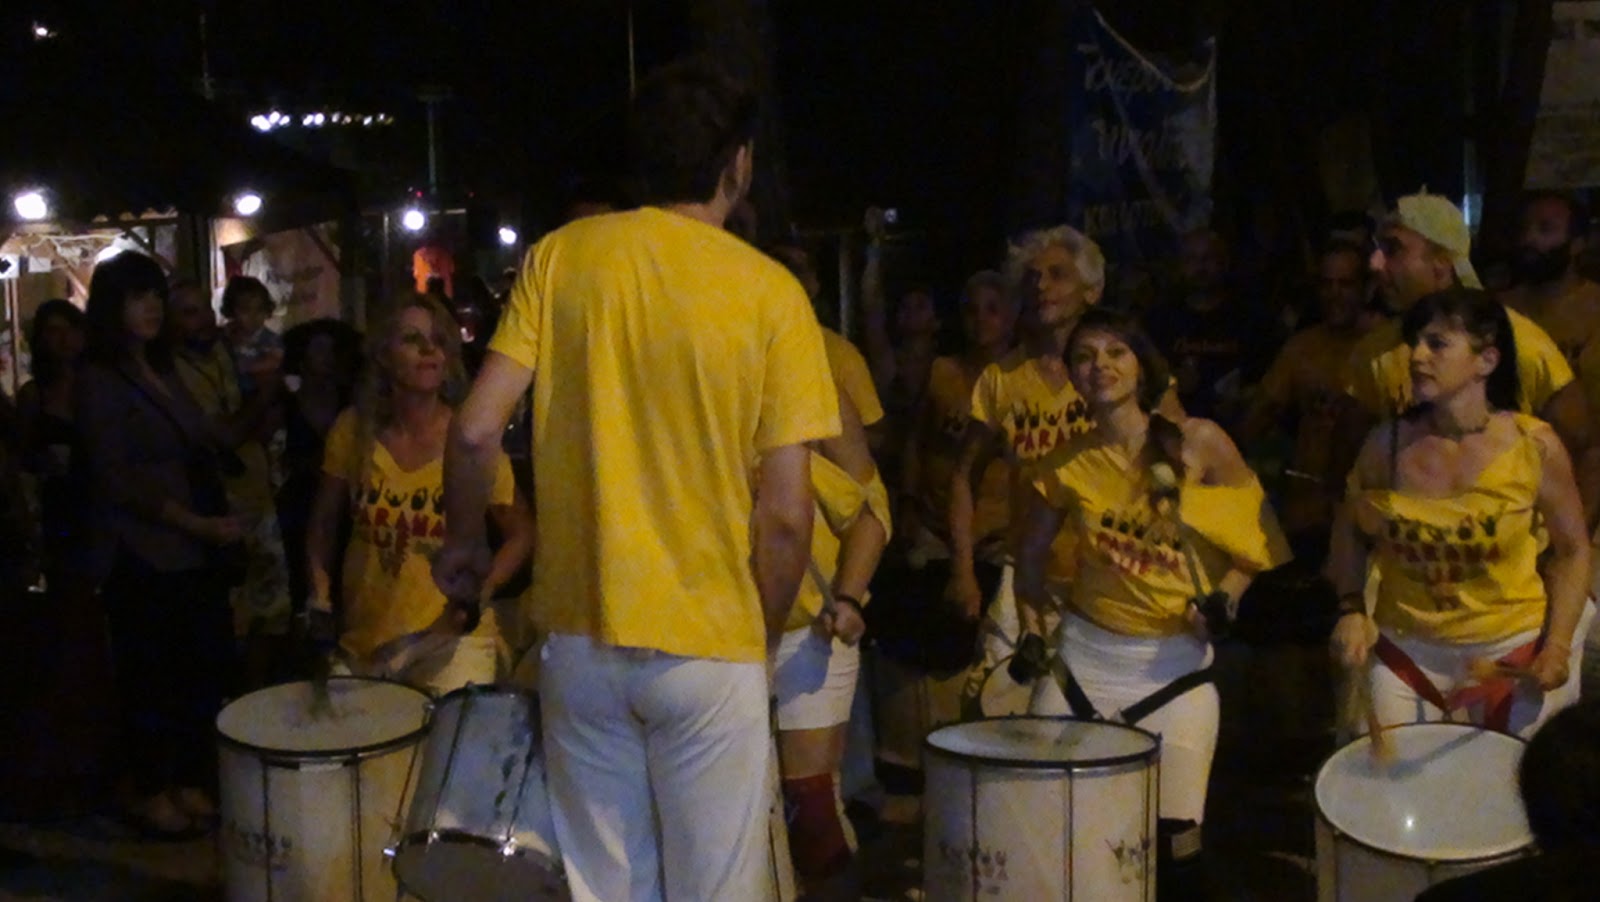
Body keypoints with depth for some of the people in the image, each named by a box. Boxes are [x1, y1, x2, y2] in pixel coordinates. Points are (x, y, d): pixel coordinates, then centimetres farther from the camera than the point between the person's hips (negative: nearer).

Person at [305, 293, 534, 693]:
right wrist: (320, 592, -1)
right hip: (365, 634, 3)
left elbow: (521, 532, 2)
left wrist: (482, 590, -12)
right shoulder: (354, 430, -3)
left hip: (452, 634, -3)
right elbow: (324, 522, 12)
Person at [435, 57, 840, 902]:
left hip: (582, 636, 3)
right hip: (707, 645, -3)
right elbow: (784, 514, -10)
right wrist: (761, 638, 6)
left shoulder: (559, 256, -1)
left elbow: (474, 430, -7)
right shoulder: (769, 292, -8)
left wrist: (463, 541, 13)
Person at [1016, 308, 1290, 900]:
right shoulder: (1066, 464, -1)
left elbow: (1262, 539, -2)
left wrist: (1223, 598, -17)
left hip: (1176, 662, -2)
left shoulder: (1199, 443, -8)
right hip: (1085, 655, 2)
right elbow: (1032, 551, 14)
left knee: (1173, 838, -3)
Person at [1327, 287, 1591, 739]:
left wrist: (1558, 646, -10)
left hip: (1515, 646, -1)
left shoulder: (1535, 448, -12)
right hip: (1406, 646, 1)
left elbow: (1572, 550, 0)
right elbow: (1351, 529, 6)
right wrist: (1352, 609, -8)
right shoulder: (1387, 443, -9)